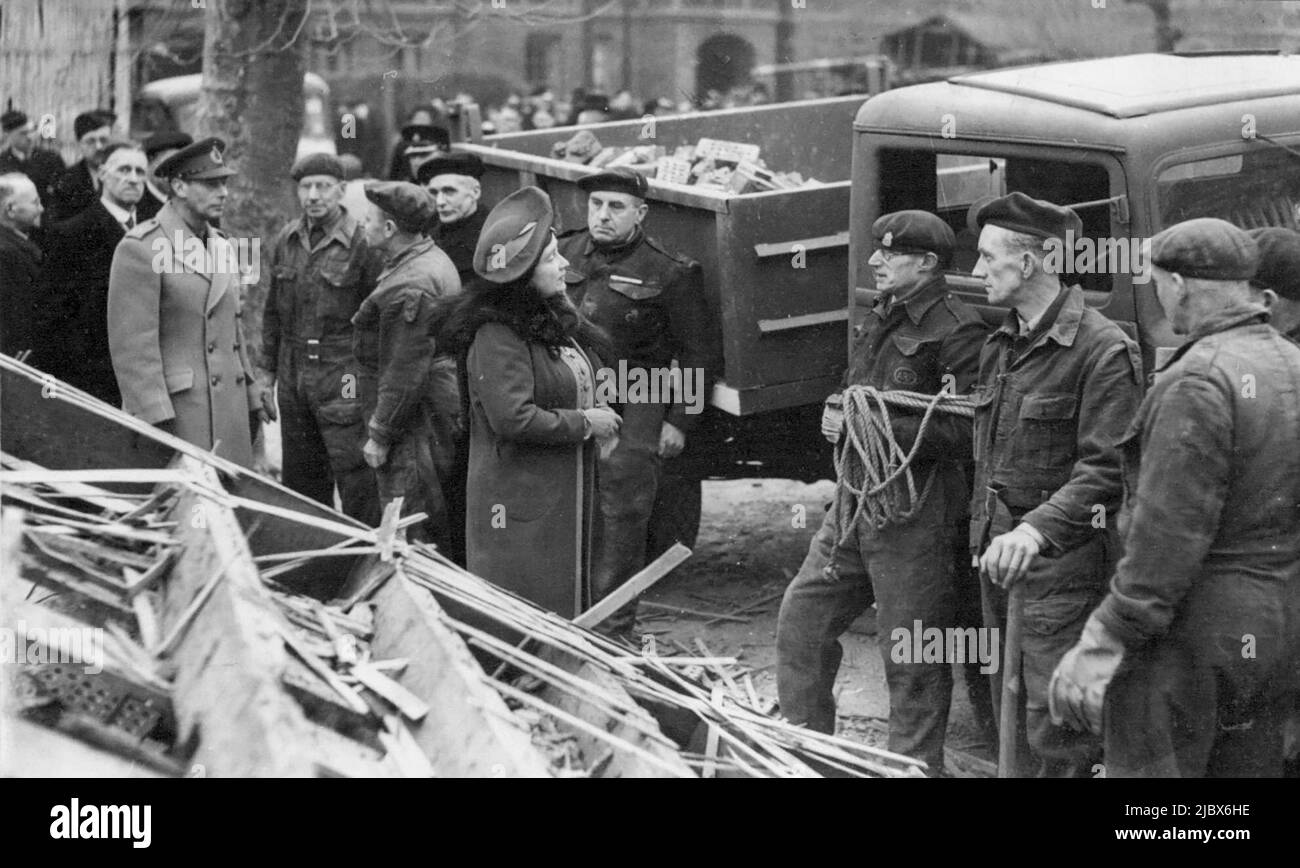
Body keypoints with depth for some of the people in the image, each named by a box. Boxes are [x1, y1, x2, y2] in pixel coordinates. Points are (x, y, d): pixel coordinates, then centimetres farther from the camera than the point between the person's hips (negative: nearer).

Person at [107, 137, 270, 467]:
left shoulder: (219, 244, 15)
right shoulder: (140, 248, -11)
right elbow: (132, 344, -16)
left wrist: (251, 389, 22)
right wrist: (156, 421, -20)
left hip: (228, 406, 8)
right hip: (175, 409, -8)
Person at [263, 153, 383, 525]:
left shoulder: (362, 244, -9)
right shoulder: (286, 240, 10)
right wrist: (269, 370, 15)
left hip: (343, 381, -6)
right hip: (294, 379, 6)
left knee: (356, 480, -7)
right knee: (300, 481, 13)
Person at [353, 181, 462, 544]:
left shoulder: (410, 288, -22)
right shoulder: (433, 260, 12)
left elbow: (405, 372, -23)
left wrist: (379, 436, -16)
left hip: (413, 418, -11)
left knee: (406, 534, -4)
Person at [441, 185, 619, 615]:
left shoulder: (554, 318, 12)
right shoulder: (496, 336, -18)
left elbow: (579, 388, 27)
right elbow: (512, 417, -25)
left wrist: (600, 422, 7)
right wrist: (584, 423, -16)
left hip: (566, 495, 9)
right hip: (520, 501, -9)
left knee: (568, 603, 13)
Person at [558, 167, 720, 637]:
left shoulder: (669, 274, -3)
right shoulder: (565, 254, 10)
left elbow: (699, 354, 1)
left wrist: (679, 422, -5)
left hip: (633, 414, -4)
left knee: (619, 523, -6)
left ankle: (613, 629, 1)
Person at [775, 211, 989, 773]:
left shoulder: (957, 332, -13)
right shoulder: (881, 320, 15)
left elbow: (961, 432, -21)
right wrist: (839, 414, 5)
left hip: (916, 511, -9)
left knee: (912, 662, 0)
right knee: (801, 621, 13)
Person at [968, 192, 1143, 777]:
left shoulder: (1104, 351, -14)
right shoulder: (1000, 346, 13)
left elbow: (1106, 469, -23)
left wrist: (1038, 529, -35)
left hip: (1063, 560, -8)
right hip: (1001, 552, 8)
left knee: (1055, 722, -9)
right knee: (1011, 708, 15)